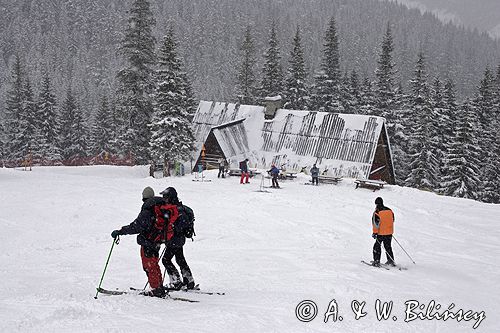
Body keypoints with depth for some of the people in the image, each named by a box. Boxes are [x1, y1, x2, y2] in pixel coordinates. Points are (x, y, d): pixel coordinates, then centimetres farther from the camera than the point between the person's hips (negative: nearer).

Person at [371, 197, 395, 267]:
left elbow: (376, 223, -16)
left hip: (381, 233, -6)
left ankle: (376, 261, 1)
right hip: (389, 232, 6)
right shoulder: (389, 210, 5)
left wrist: (375, 232, -11)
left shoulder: (377, 212, -14)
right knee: (388, 246, 18)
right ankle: (391, 261, 19)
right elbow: (392, 220, 16)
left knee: (377, 246, 5)